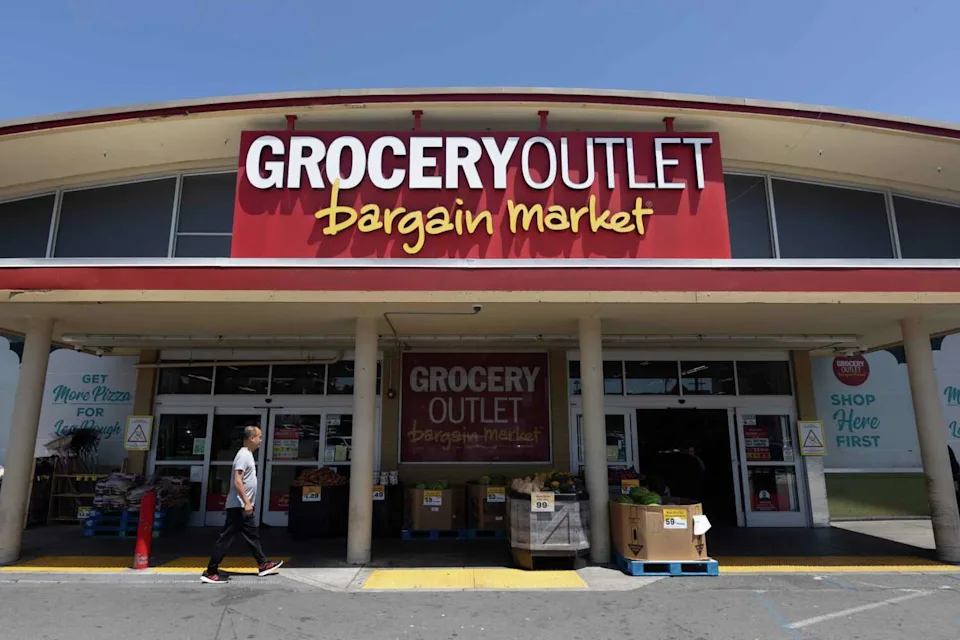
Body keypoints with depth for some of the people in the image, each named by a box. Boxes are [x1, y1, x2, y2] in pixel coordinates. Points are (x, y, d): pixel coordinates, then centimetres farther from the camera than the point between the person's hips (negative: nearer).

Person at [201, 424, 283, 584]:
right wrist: (247, 502, -24)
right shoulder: (244, 455, -17)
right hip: (239, 506, -10)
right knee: (226, 539, -4)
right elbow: (237, 481, -23)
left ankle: (263, 565, 22)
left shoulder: (248, 454, 13)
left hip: (244, 507, 10)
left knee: (253, 536, 15)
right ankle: (210, 572, 3)